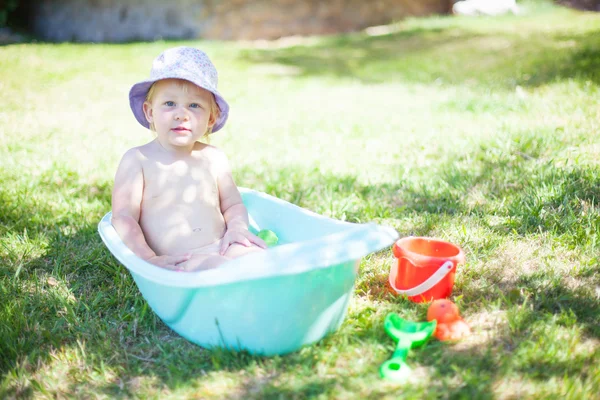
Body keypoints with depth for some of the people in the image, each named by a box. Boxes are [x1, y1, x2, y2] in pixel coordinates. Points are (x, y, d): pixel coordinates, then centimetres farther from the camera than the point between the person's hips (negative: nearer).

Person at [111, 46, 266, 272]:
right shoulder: (137, 160, 0)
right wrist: (149, 260, -17)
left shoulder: (214, 158, 11)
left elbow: (233, 205, 19)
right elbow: (123, 217, -4)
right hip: (173, 263, -4)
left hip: (222, 250, 4)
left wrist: (237, 226, -4)